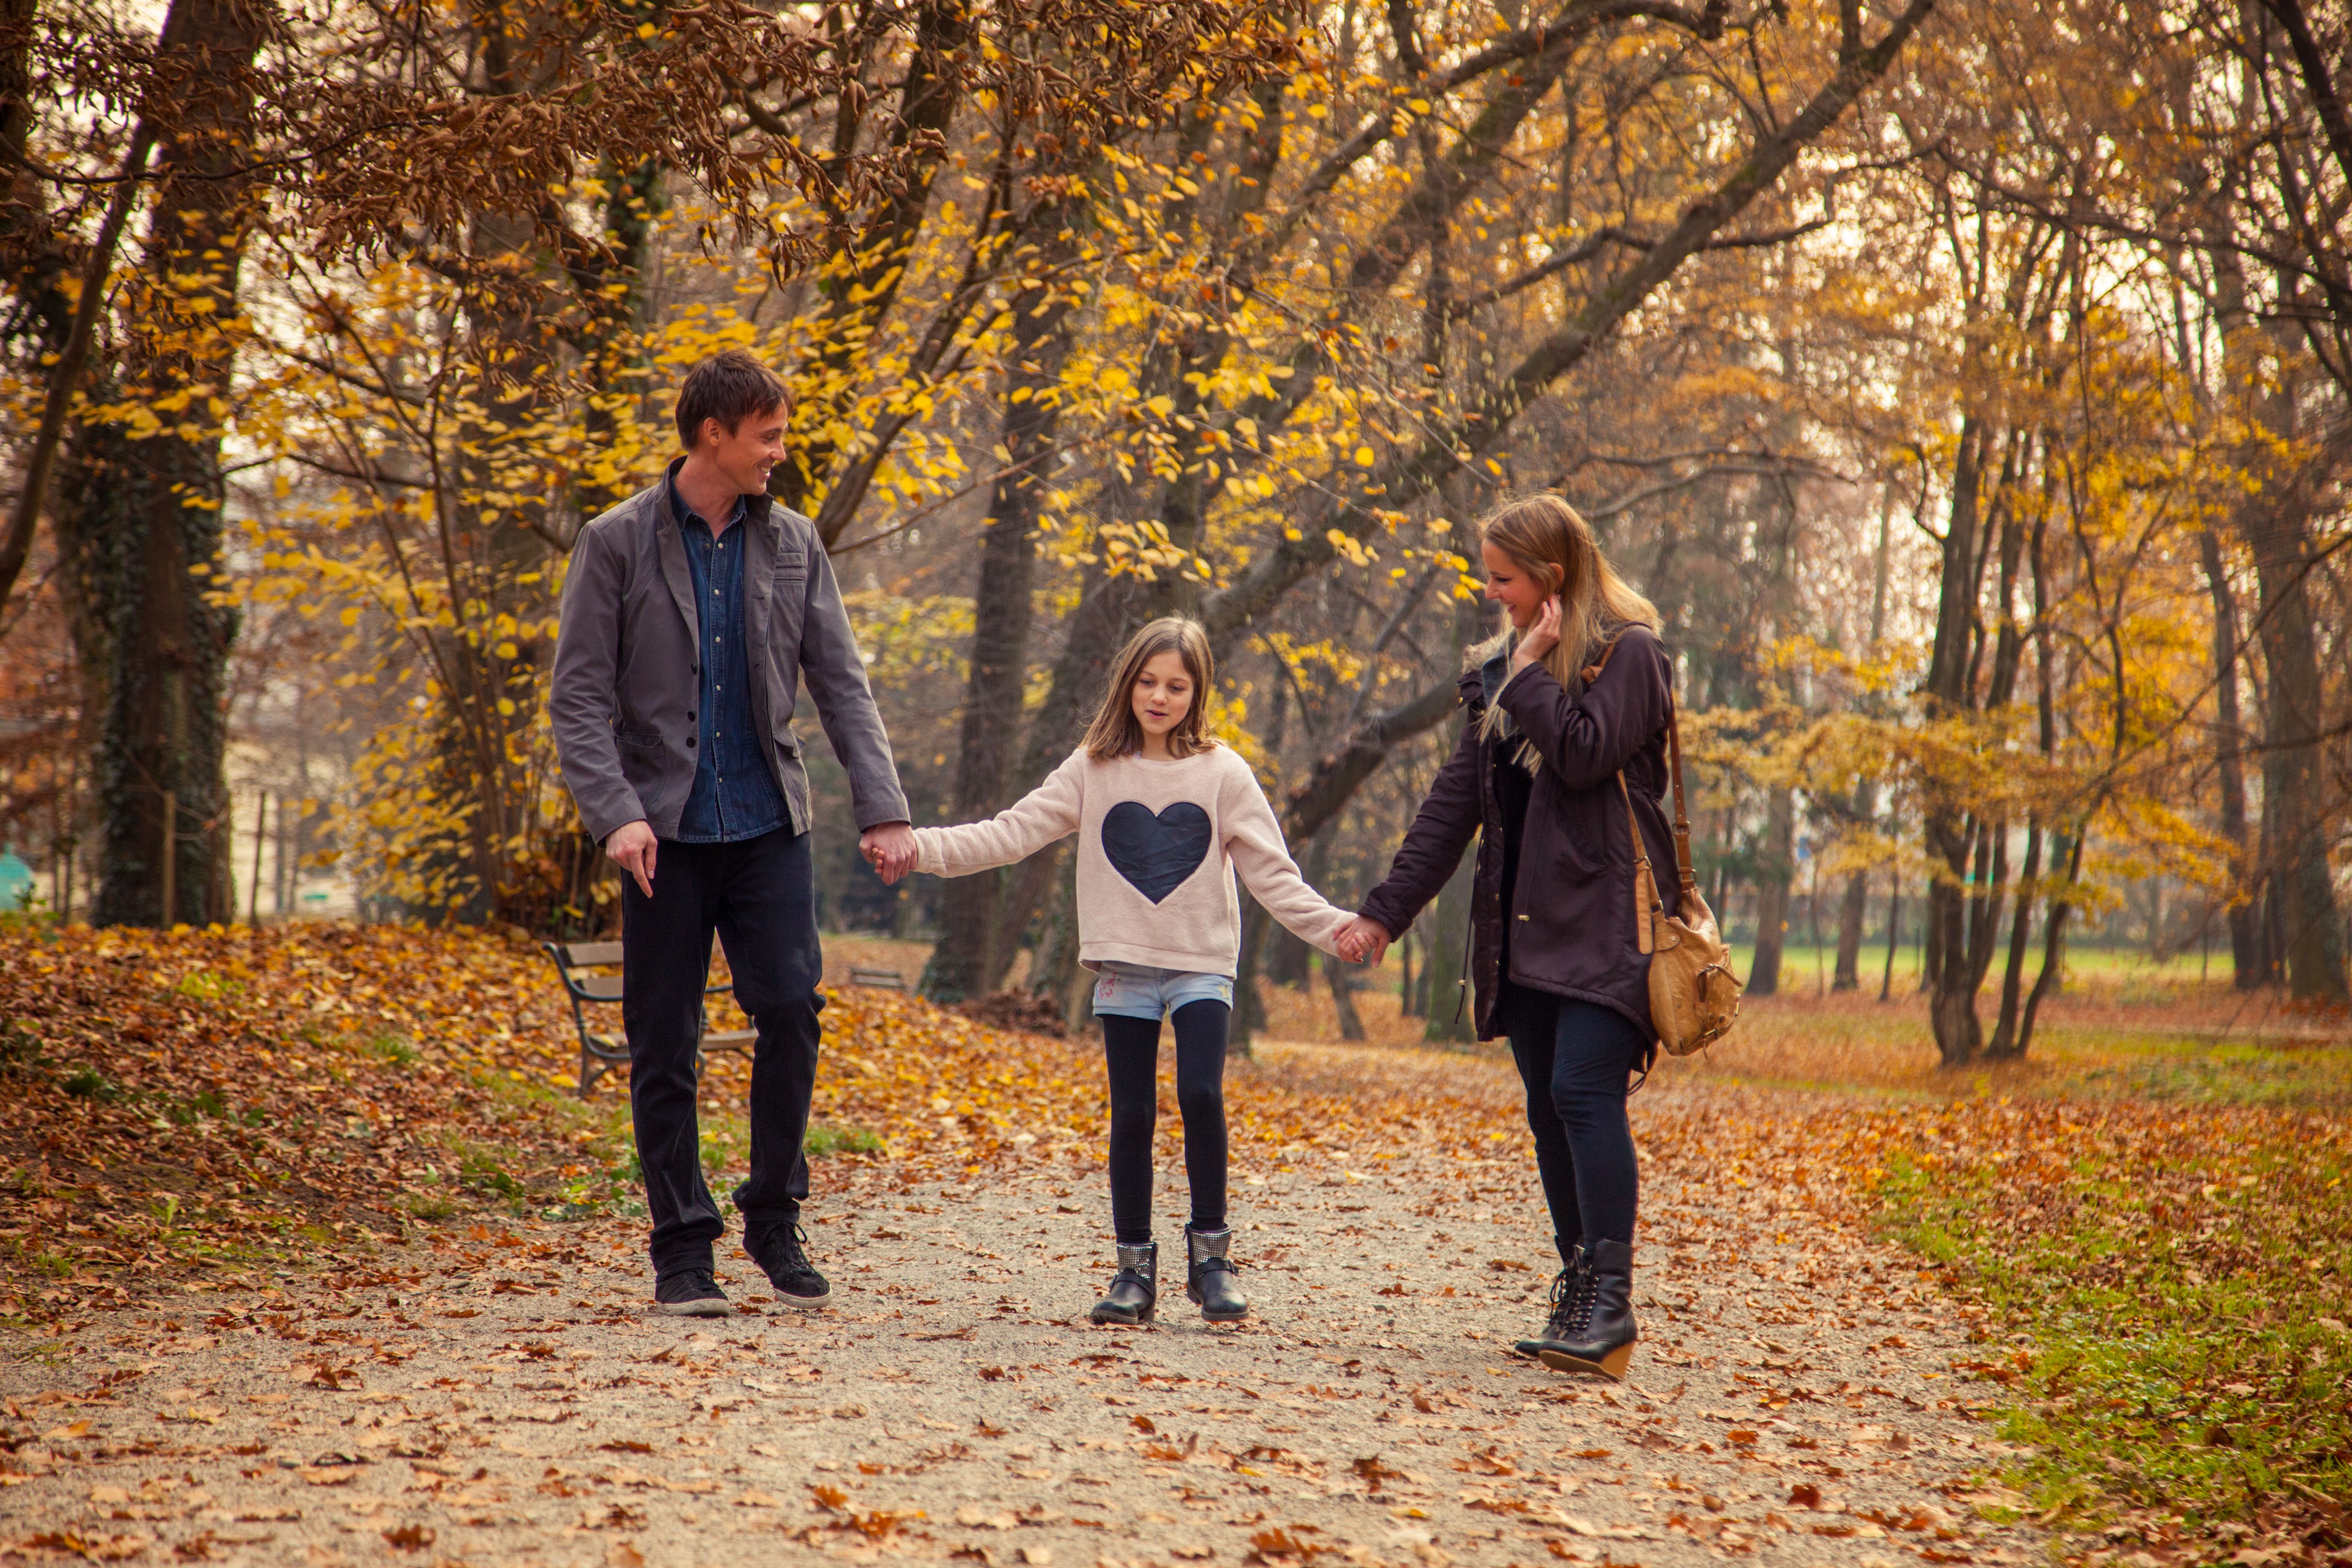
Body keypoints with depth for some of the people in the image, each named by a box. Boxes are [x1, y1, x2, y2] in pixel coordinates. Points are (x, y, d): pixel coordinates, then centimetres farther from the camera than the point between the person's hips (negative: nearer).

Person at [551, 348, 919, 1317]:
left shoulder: (793, 545, 8)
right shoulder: (618, 544, -1)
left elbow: (841, 685, 8)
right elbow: (579, 696, -4)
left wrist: (885, 811, -2)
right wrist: (617, 813, -17)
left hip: (768, 825, 2)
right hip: (666, 829, -2)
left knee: (791, 1009, -11)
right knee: (664, 1046, 1)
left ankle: (775, 1219, 7)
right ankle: (682, 1249, 11)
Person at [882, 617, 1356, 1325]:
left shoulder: (1223, 773, 1)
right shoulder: (1092, 770, 3)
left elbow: (1271, 872, 1)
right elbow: (1011, 833, -1)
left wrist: (1336, 927, -12)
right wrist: (922, 847, -12)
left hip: (1203, 966, -1)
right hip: (1124, 967, 1)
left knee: (1201, 1094, -18)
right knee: (1132, 1115, 2)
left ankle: (1210, 1253, -3)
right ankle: (1134, 1267, 13)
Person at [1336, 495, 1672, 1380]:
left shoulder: (1627, 653, -4)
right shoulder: (1501, 668, 17)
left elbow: (1583, 754, -20)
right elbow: (1456, 799, 18)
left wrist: (1532, 672, -8)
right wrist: (1387, 910, 14)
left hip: (1602, 924, -8)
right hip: (1523, 929, 8)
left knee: (1583, 1092, -18)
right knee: (1548, 1109, 6)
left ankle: (1610, 1302, -21)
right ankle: (1580, 1296, 11)